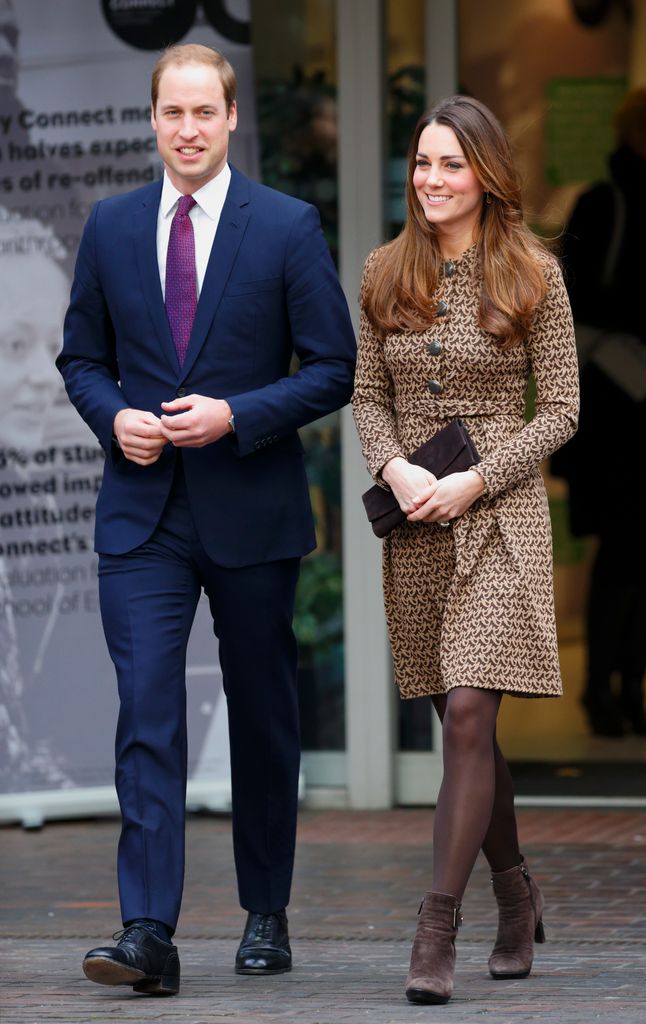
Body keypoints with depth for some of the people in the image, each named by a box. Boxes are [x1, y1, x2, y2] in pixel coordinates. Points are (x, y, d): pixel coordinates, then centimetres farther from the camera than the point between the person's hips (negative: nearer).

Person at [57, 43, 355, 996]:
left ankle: (266, 915, 24)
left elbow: (334, 368, -3)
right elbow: (81, 355, 14)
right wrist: (113, 416, -6)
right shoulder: (111, 227, 6)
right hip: (141, 514, 1)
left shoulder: (288, 227, -3)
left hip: (250, 513, -1)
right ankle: (148, 931, -16)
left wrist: (236, 414, -16)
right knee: (146, 715, -10)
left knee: (263, 719, 10)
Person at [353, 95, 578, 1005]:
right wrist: (395, 469, -9)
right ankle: (516, 894, 27)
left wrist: (474, 481, -13)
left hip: (499, 511, -4)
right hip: (414, 520, 4)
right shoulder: (385, 274, 7)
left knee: (469, 712, -14)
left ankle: (437, 932, -15)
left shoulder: (533, 277, -3)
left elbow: (560, 410, -2)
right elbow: (368, 394, 11)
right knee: (462, 722, 9)